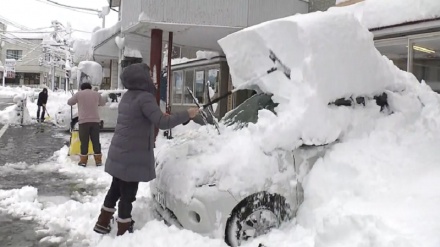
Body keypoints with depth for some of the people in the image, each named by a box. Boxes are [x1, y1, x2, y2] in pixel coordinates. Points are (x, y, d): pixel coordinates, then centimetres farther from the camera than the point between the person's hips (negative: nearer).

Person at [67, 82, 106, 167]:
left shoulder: (79, 94, 4)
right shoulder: (96, 94, 11)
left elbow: (69, 102, 16)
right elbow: (103, 102, 25)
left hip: (83, 121, -2)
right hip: (95, 120, 2)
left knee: (84, 141, 4)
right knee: (96, 140, 7)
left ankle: (83, 161, 6)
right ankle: (98, 160, 9)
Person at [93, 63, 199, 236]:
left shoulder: (128, 97, 12)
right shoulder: (144, 97, -17)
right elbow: (163, 123, -24)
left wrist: (159, 116, 17)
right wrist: (187, 114, -16)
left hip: (120, 153, 9)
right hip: (132, 157, -9)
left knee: (115, 190, 21)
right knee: (127, 195, 2)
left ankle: (102, 224, 33)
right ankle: (123, 233, 13)